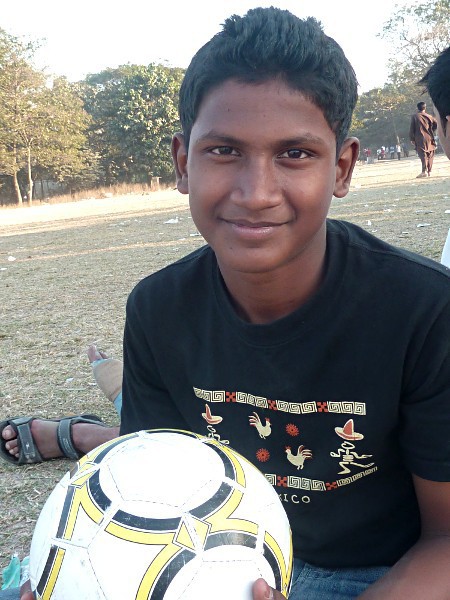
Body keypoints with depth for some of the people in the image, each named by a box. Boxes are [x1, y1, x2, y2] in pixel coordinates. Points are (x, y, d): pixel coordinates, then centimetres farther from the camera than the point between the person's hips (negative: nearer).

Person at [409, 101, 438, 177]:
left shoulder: (414, 116, 0)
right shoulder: (429, 116, 7)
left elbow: (412, 128, -3)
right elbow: (437, 124, 4)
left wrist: (412, 139, 1)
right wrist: (431, 131, 18)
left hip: (420, 139, -3)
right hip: (430, 138, 3)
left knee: (423, 155, -9)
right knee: (430, 155, 12)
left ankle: (424, 171, -23)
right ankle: (429, 171, 13)